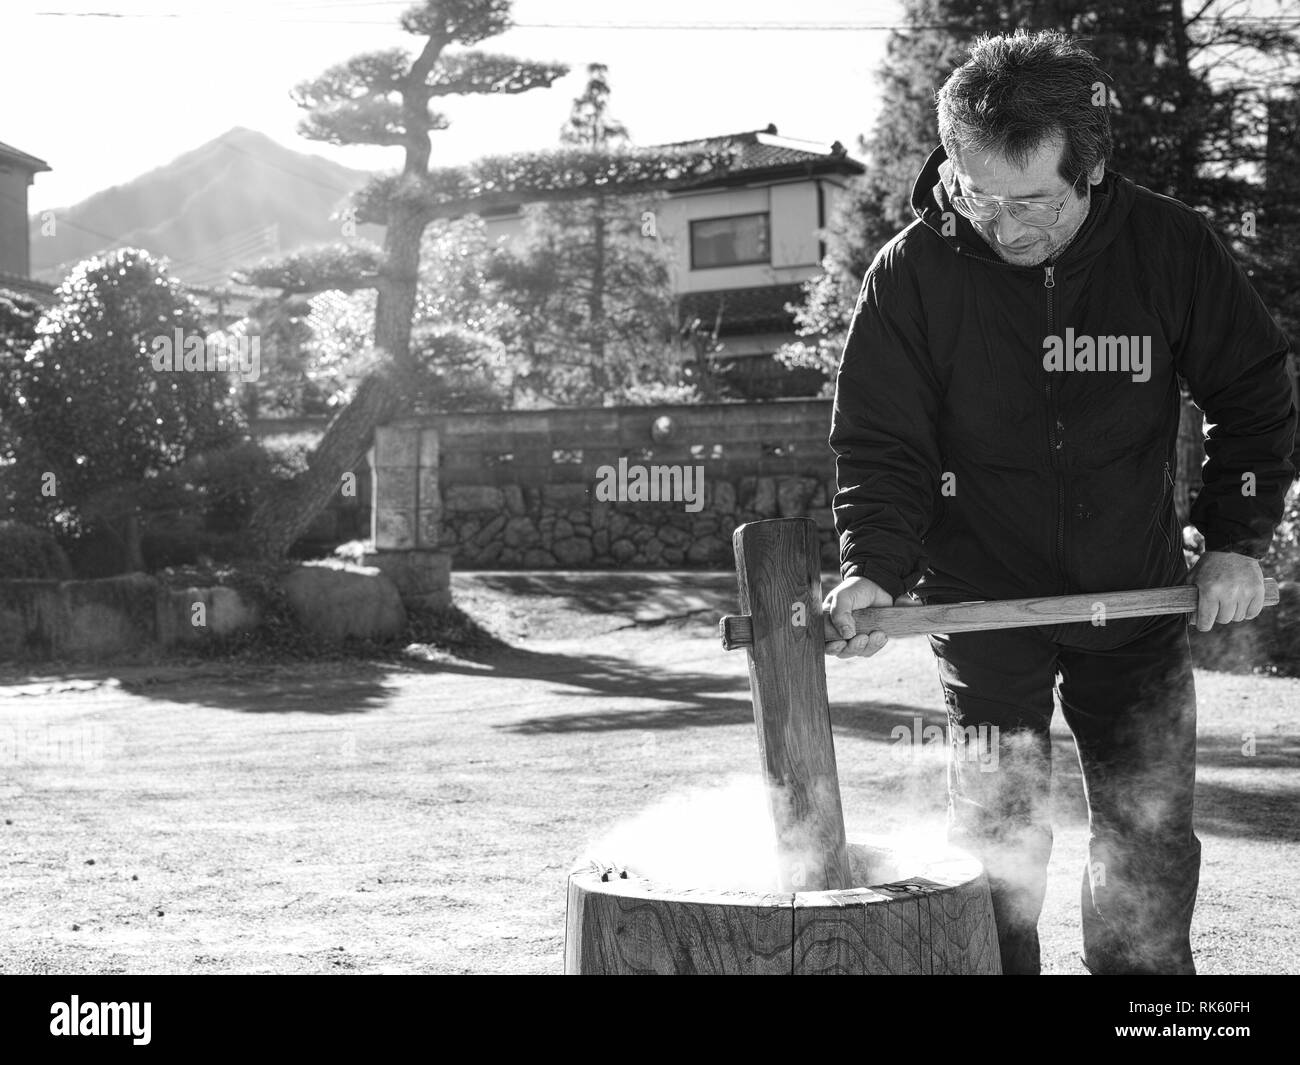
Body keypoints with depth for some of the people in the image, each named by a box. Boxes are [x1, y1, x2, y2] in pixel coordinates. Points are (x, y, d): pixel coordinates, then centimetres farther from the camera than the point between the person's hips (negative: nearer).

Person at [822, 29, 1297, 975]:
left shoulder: (1171, 247, -8)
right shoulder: (912, 273, -13)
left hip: (1139, 600, 2)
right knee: (997, 844, 1)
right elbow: (881, 443, -9)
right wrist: (874, 569, -25)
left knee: (1152, 844, 10)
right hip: (984, 603, -2)